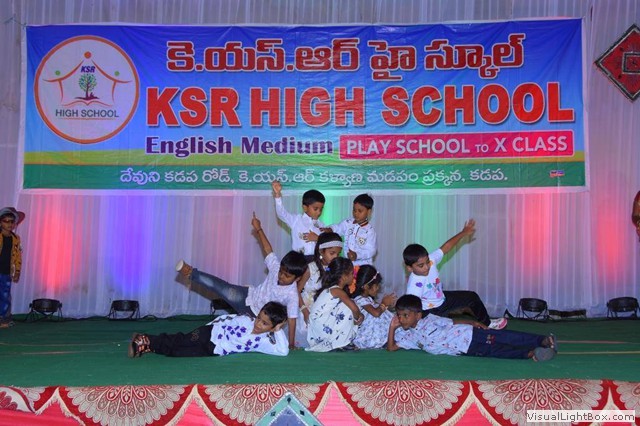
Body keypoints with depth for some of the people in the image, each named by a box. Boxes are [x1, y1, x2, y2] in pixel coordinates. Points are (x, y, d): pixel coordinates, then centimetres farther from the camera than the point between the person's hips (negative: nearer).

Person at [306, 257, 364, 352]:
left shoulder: (331, 289, 14)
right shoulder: (338, 291, -15)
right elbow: (354, 308, -27)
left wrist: (359, 315, -1)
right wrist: (357, 318, -6)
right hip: (321, 329, -10)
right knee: (348, 308, -17)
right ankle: (341, 343, -10)